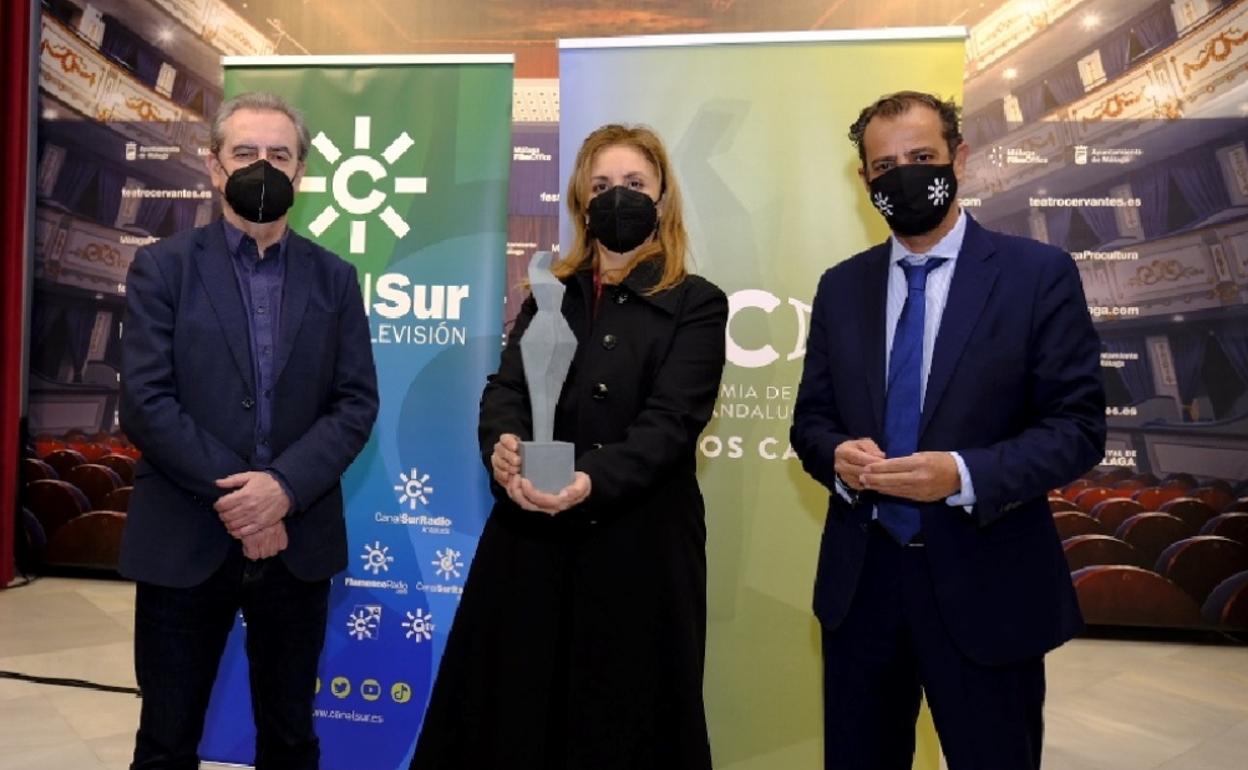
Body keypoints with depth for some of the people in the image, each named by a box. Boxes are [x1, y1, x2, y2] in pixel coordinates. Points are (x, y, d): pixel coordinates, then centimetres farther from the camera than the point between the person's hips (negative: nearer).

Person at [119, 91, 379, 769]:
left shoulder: (334, 278, 6)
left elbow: (356, 403, -1)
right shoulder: (162, 268, 0)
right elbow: (145, 402, -9)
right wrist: (232, 495, -15)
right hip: (184, 541, -1)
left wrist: (284, 487, -15)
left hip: (298, 541, 2)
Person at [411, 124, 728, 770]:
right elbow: (505, 389, 0)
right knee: (512, 710, 12)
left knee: (623, 717, 8)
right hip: (531, 537, 4)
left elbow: (671, 420, -13)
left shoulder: (696, 304, -1)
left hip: (638, 542, -3)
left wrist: (591, 480, -30)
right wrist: (501, 444, -23)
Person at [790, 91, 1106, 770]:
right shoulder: (841, 286, 7)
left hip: (985, 585, -3)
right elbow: (810, 419, 9)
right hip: (859, 580, 4)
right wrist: (838, 456, -14)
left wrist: (963, 475, -23)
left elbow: (1077, 426, -8)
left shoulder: (1040, 274, -5)